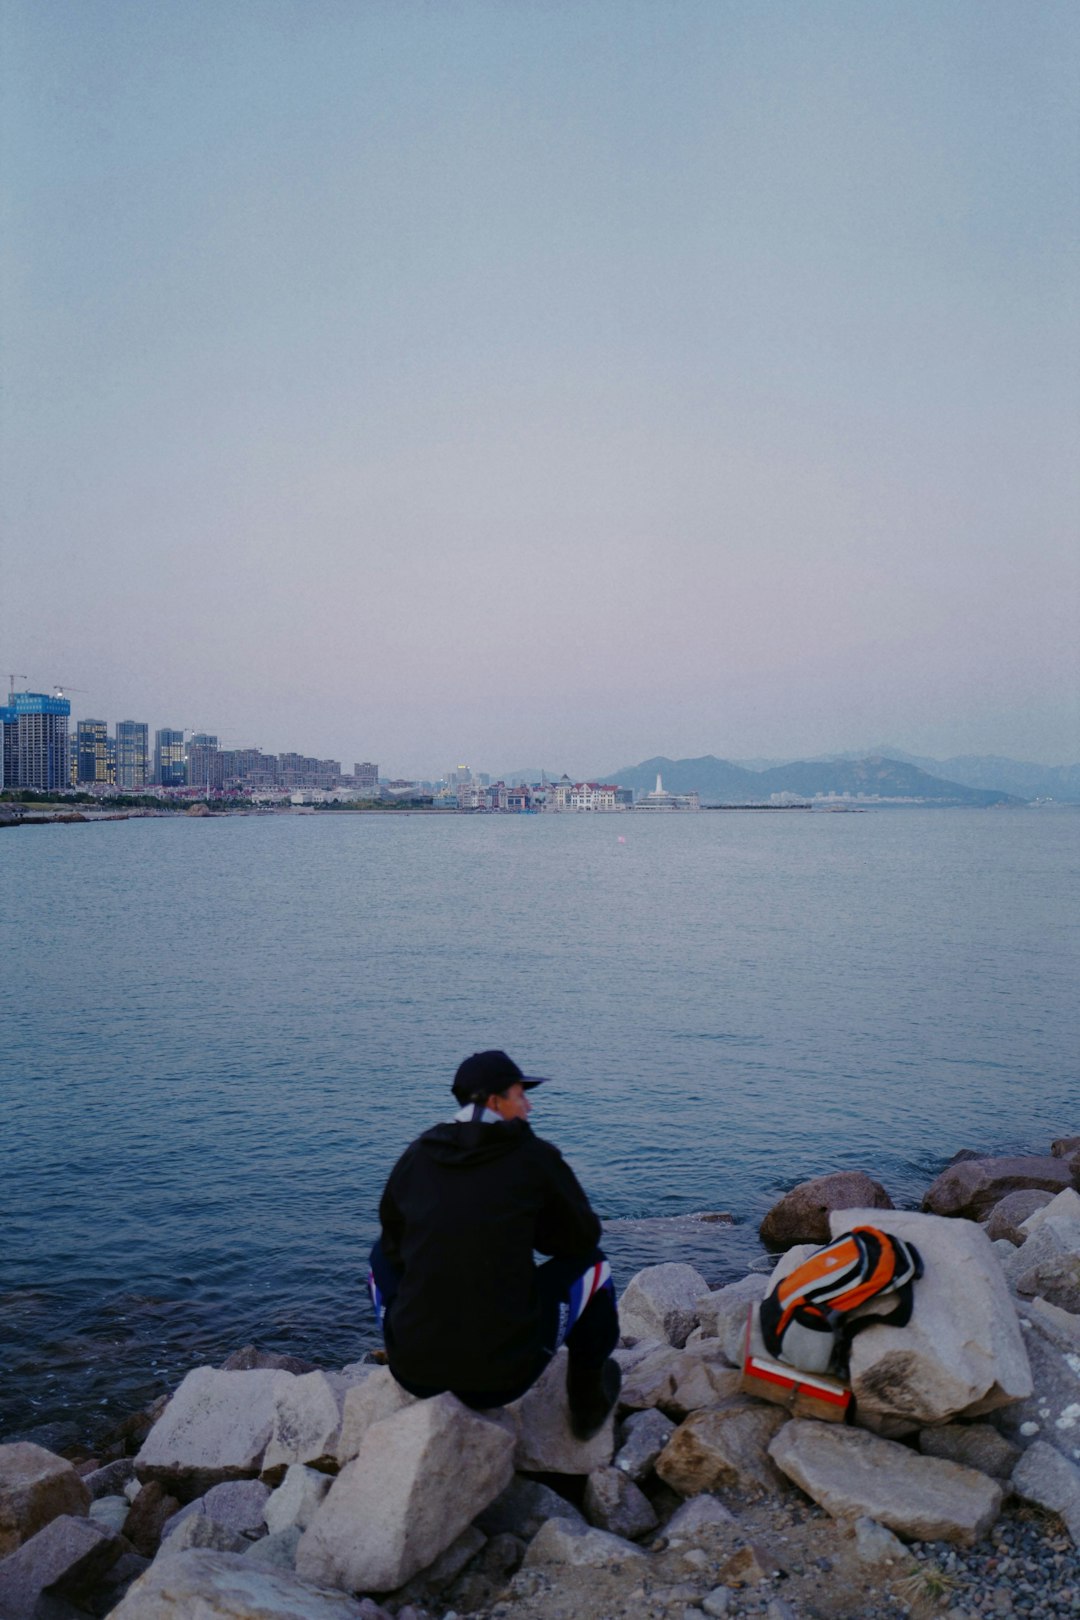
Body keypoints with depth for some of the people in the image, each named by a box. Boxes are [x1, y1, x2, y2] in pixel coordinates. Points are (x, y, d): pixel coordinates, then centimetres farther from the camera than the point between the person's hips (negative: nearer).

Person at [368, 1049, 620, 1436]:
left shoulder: (416, 1156, 3)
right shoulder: (535, 1157, -7)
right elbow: (582, 1237, 7)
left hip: (412, 1372, 3)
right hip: (503, 1378, -3)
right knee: (589, 1262, 19)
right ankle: (587, 1404, 31)